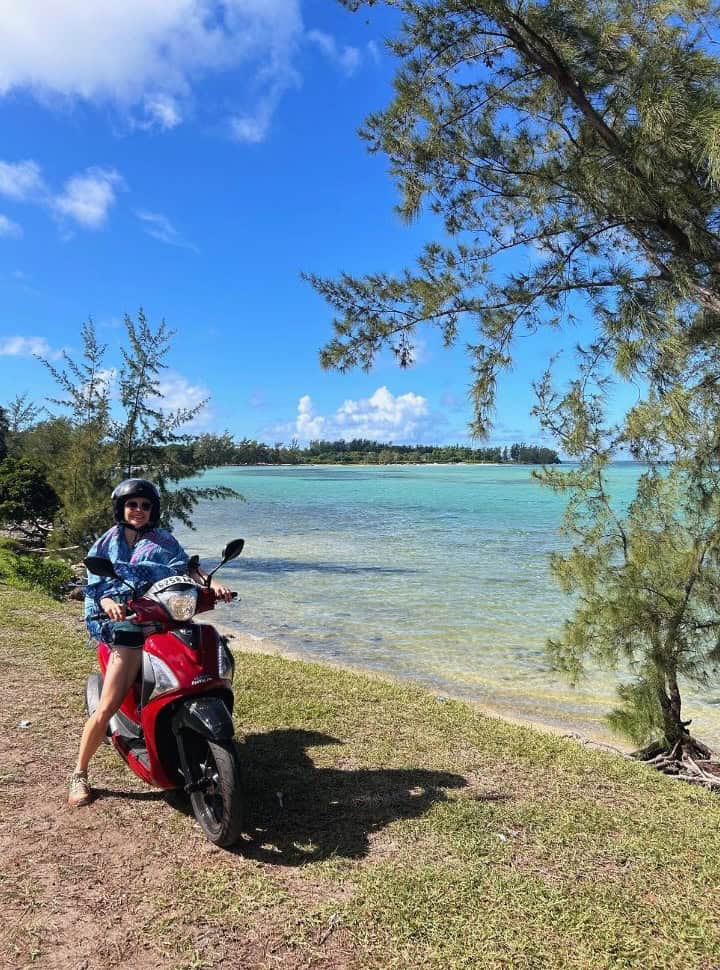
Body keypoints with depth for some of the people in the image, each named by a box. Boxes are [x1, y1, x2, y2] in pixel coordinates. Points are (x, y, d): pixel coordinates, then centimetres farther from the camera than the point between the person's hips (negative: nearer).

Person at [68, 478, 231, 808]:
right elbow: (97, 588, 4)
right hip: (127, 629, -2)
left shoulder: (164, 541, 15)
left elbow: (186, 567, 2)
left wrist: (211, 583, -18)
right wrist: (110, 604, -20)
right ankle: (79, 775, 10)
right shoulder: (106, 545, 12)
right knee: (107, 707, -9)